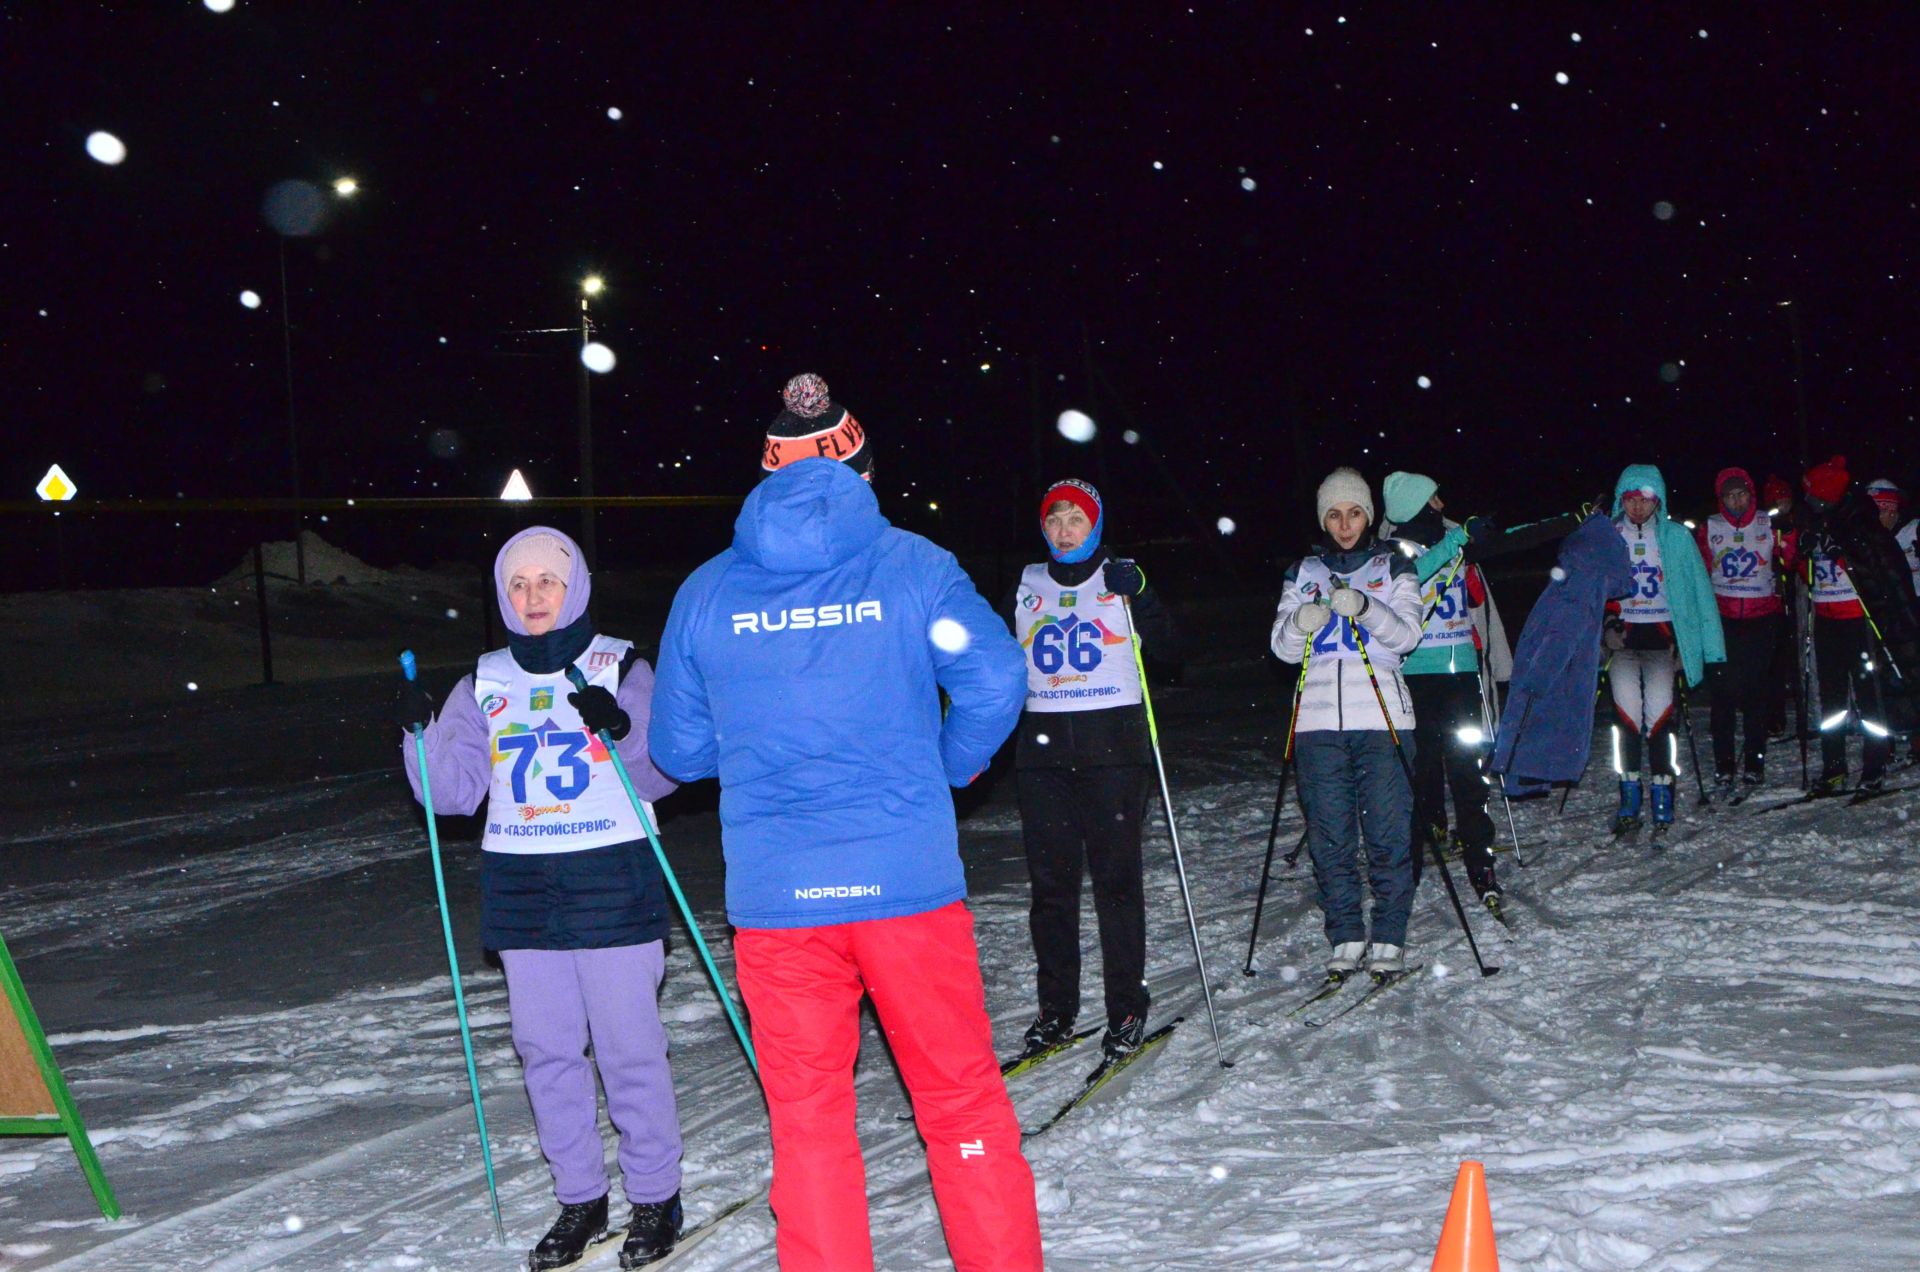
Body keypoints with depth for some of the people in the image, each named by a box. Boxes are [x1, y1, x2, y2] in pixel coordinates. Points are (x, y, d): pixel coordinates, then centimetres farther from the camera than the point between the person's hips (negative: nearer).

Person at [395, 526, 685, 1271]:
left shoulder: (620, 668, 1)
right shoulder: (485, 684, 11)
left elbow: (660, 775, -3)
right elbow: (454, 791, 7)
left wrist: (624, 732, -21)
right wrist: (422, 734, -9)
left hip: (612, 882, -4)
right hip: (522, 888, 4)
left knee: (630, 1047, -2)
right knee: (546, 1049, 7)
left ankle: (656, 1197, 11)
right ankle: (579, 1197, 19)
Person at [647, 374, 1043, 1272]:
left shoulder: (706, 592, 4)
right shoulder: (910, 565, -1)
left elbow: (678, 749, 9)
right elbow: (995, 682, -9)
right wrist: (951, 764, 9)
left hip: (775, 898, 1)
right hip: (909, 883, -1)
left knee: (807, 1120, 11)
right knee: (963, 1102, 12)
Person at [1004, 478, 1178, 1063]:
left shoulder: (1119, 579, 5)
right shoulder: (1027, 586, 15)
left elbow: (1169, 649, -5)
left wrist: (1139, 598, -18)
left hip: (1113, 746, -3)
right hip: (1044, 748, 3)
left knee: (1116, 879, -4)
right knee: (1050, 882, 3)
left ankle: (1127, 1009, 3)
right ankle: (1055, 1009, 12)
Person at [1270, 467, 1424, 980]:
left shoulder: (1393, 567, 10)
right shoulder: (1303, 573, 15)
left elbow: (1407, 634, -4)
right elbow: (1283, 646, 7)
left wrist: (1364, 608, -22)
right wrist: (1302, 622, -16)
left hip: (1383, 717, -2)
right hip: (1319, 720, 2)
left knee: (1388, 832, -5)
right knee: (1329, 836, 0)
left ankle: (1389, 938, 2)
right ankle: (1346, 937, 8)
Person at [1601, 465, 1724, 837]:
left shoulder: (1676, 537, 8)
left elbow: (1699, 591, 10)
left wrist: (1707, 647, 4)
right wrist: (1607, 625, 0)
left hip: (1663, 637, -1)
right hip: (1622, 636, 1)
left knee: (1658, 706, -18)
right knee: (1626, 703, -16)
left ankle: (1662, 793, -12)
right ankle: (1630, 795, -10)